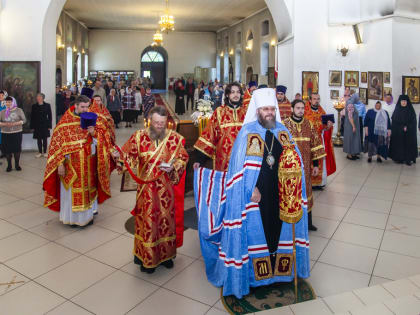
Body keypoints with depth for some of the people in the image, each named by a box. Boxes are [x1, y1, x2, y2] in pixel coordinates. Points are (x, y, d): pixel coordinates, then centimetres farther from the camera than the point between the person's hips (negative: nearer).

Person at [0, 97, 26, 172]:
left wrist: (15, 123, -16)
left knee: (17, 149, 1)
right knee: (7, 150, 1)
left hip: (17, 133, -1)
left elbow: (24, 120, -3)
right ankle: (9, 165, 14)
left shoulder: (19, 110, 2)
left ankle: (17, 164, 15)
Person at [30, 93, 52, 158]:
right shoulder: (34, 106, 5)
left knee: (45, 139, 4)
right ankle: (40, 152, 16)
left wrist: (49, 125, -4)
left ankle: (45, 152, 14)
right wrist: (32, 126, 2)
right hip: (37, 126, 2)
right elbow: (32, 117, 6)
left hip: (45, 125, -1)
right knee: (39, 139, 6)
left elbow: (50, 116, 1)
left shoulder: (47, 105, 0)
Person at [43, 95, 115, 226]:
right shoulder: (65, 121, -7)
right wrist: (60, 163, -10)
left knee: (88, 189, 13)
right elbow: (58, 143, -7)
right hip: (71, 165, -2)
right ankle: (73, 217, 23)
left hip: (88, 164, 3)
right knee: (72, 192, 6)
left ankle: (88, 214, 29)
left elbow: (101, 139, 1)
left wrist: (93, 133, -21)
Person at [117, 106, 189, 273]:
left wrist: (172, 167, -14)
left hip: (166, 188, 1)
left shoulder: (175, 138, -4)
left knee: (166, 219, 13)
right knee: (147, 220, 6)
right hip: (146, 187, -1)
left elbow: (183, 158, 3)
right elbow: (126, 154, 5)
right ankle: (147, 258, 25)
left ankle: (165, 254, 33)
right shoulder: (138, 137, -4)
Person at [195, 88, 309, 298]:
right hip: (256, 196, -4)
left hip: (280, 194, 5)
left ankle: (278, 267, 32)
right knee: (255, 231, 6)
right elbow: (241, 166, -10)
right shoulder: (247, 132, -5)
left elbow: (294, 160, 10)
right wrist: (252, 188, -16)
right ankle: (252, 273, 21)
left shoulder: (283, 131, 9)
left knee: (279, 229, 14)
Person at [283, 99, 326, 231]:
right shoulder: (284, 125, -6)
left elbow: (315, 145, 8)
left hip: (305, 166, 4)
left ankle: (308, 222, 28)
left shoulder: (309, 125, 5)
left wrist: (316, 164, 5)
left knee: (306, 191, 12)